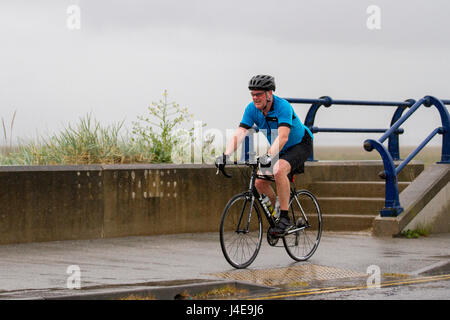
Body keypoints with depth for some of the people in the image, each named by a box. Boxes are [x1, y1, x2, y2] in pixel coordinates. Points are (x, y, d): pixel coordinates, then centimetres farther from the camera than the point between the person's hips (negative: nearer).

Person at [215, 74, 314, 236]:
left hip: (300, 145, -7)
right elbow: (239, 133, -21)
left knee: (279, 170, -33)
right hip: (278, 150, 7)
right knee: (259, 182, -10)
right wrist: (225, 155, -36)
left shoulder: (283, 106, -30)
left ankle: (285, 218, -26)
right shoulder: (252, 109, -13)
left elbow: (282, 137, -42)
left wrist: (268, 156, -56)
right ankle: (276, 212, 16)